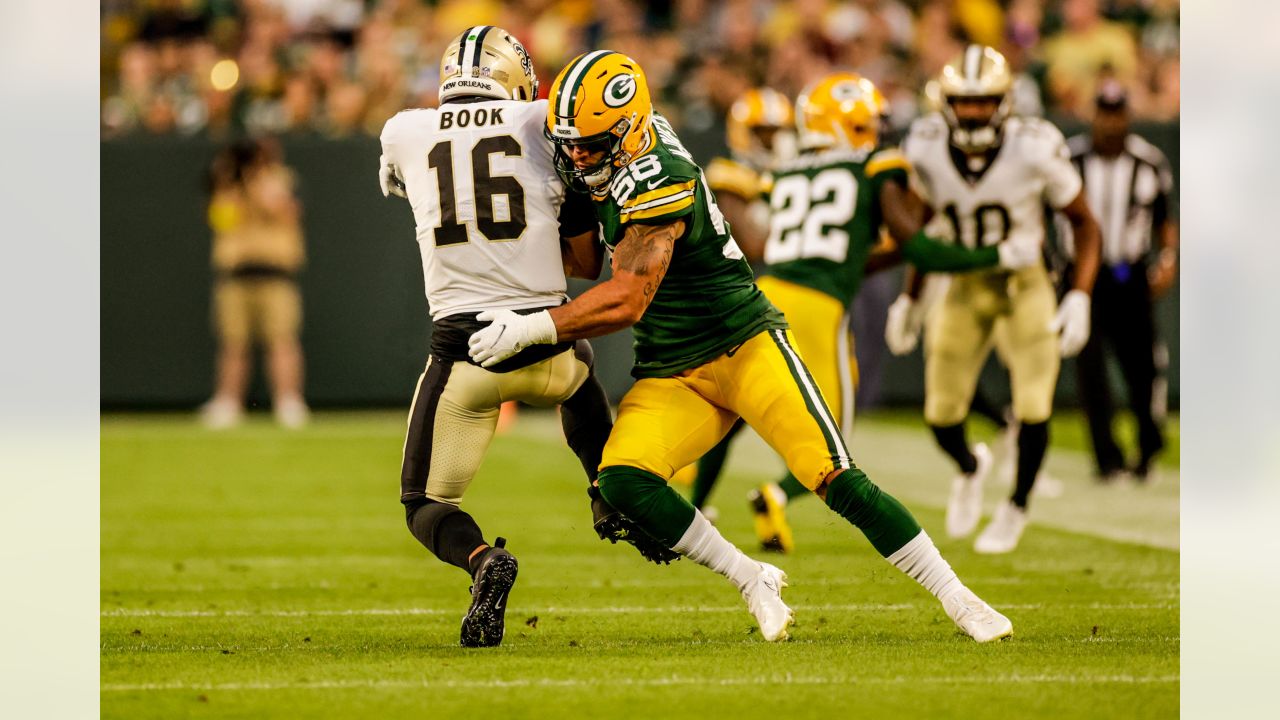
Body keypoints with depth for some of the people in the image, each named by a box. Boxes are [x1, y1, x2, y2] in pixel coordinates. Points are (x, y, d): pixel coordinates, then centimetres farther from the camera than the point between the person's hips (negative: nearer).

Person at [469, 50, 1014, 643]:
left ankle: (956, 598, 0)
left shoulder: (656, 181, -24)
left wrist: (530, 329, -27)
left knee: (835, 479, -13)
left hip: (744, 348, -7)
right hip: (670, 377, 7)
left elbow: (627, 300, -28)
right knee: (622, 481, -18)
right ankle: (752, 582, -2)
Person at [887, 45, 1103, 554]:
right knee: (941, 416, 1)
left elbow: (1083, 224, -8)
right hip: (964, 289, 3)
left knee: (1033, 410, -14)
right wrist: (911, 297, 9)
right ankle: (970, 468, 39)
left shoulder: (1035, 151, -22)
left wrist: (1080, 297, -17)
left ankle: (1017, 507, 15)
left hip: (1025, 287, -3)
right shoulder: (926, 150, -13)